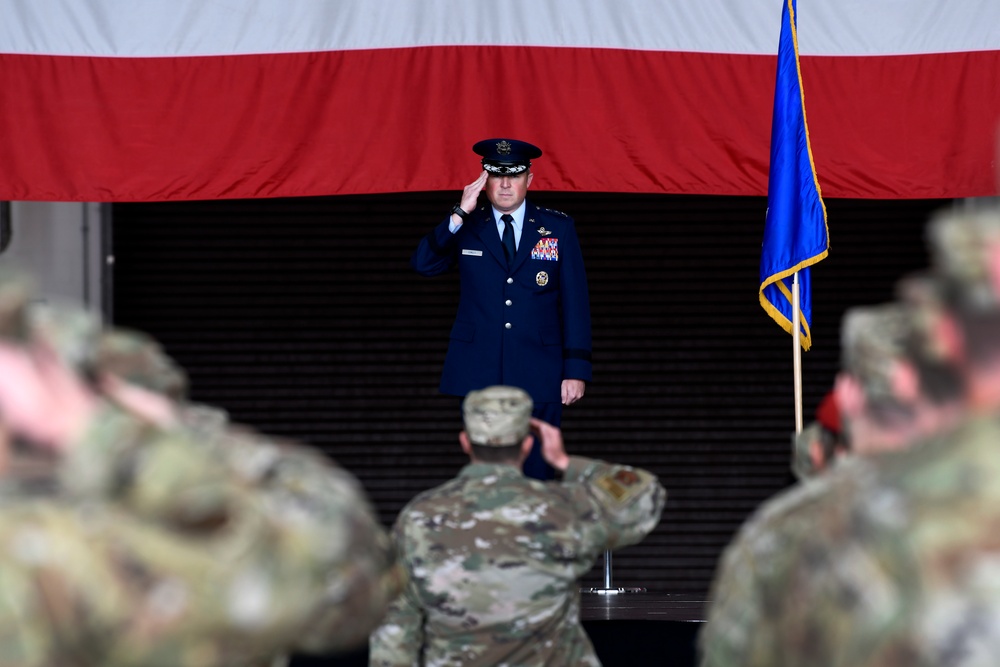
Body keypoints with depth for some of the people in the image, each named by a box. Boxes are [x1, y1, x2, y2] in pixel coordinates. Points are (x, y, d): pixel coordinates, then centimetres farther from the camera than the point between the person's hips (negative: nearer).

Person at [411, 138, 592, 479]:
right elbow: (423, 264, -9)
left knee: (535, 475, 0)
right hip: (478, 375, 1)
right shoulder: (465, 228, 7)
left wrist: (576, 370, -2)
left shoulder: (558, 228, 5)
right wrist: (460, 214, -17)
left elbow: (575, 302, 4)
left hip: (538, 375, -1)